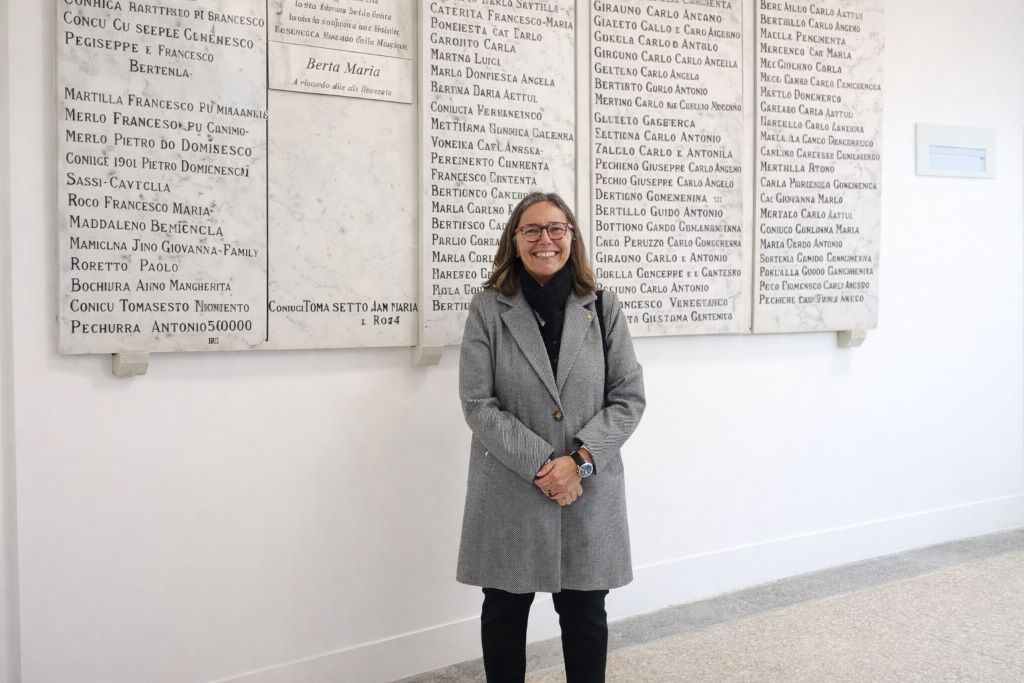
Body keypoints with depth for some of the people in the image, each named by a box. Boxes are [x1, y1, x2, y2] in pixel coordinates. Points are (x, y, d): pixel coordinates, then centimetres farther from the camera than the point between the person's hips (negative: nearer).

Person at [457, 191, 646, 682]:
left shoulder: (603, 306, 2)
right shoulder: (488, 308, -3)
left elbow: (629, 397, 0)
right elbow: (478, 404, -7)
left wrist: (580, 460, -13)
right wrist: (540, 466, -15)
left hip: (590, 491, 1)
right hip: (509, 491, -1)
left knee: (585, 614, 12)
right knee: (504, 611, 12)